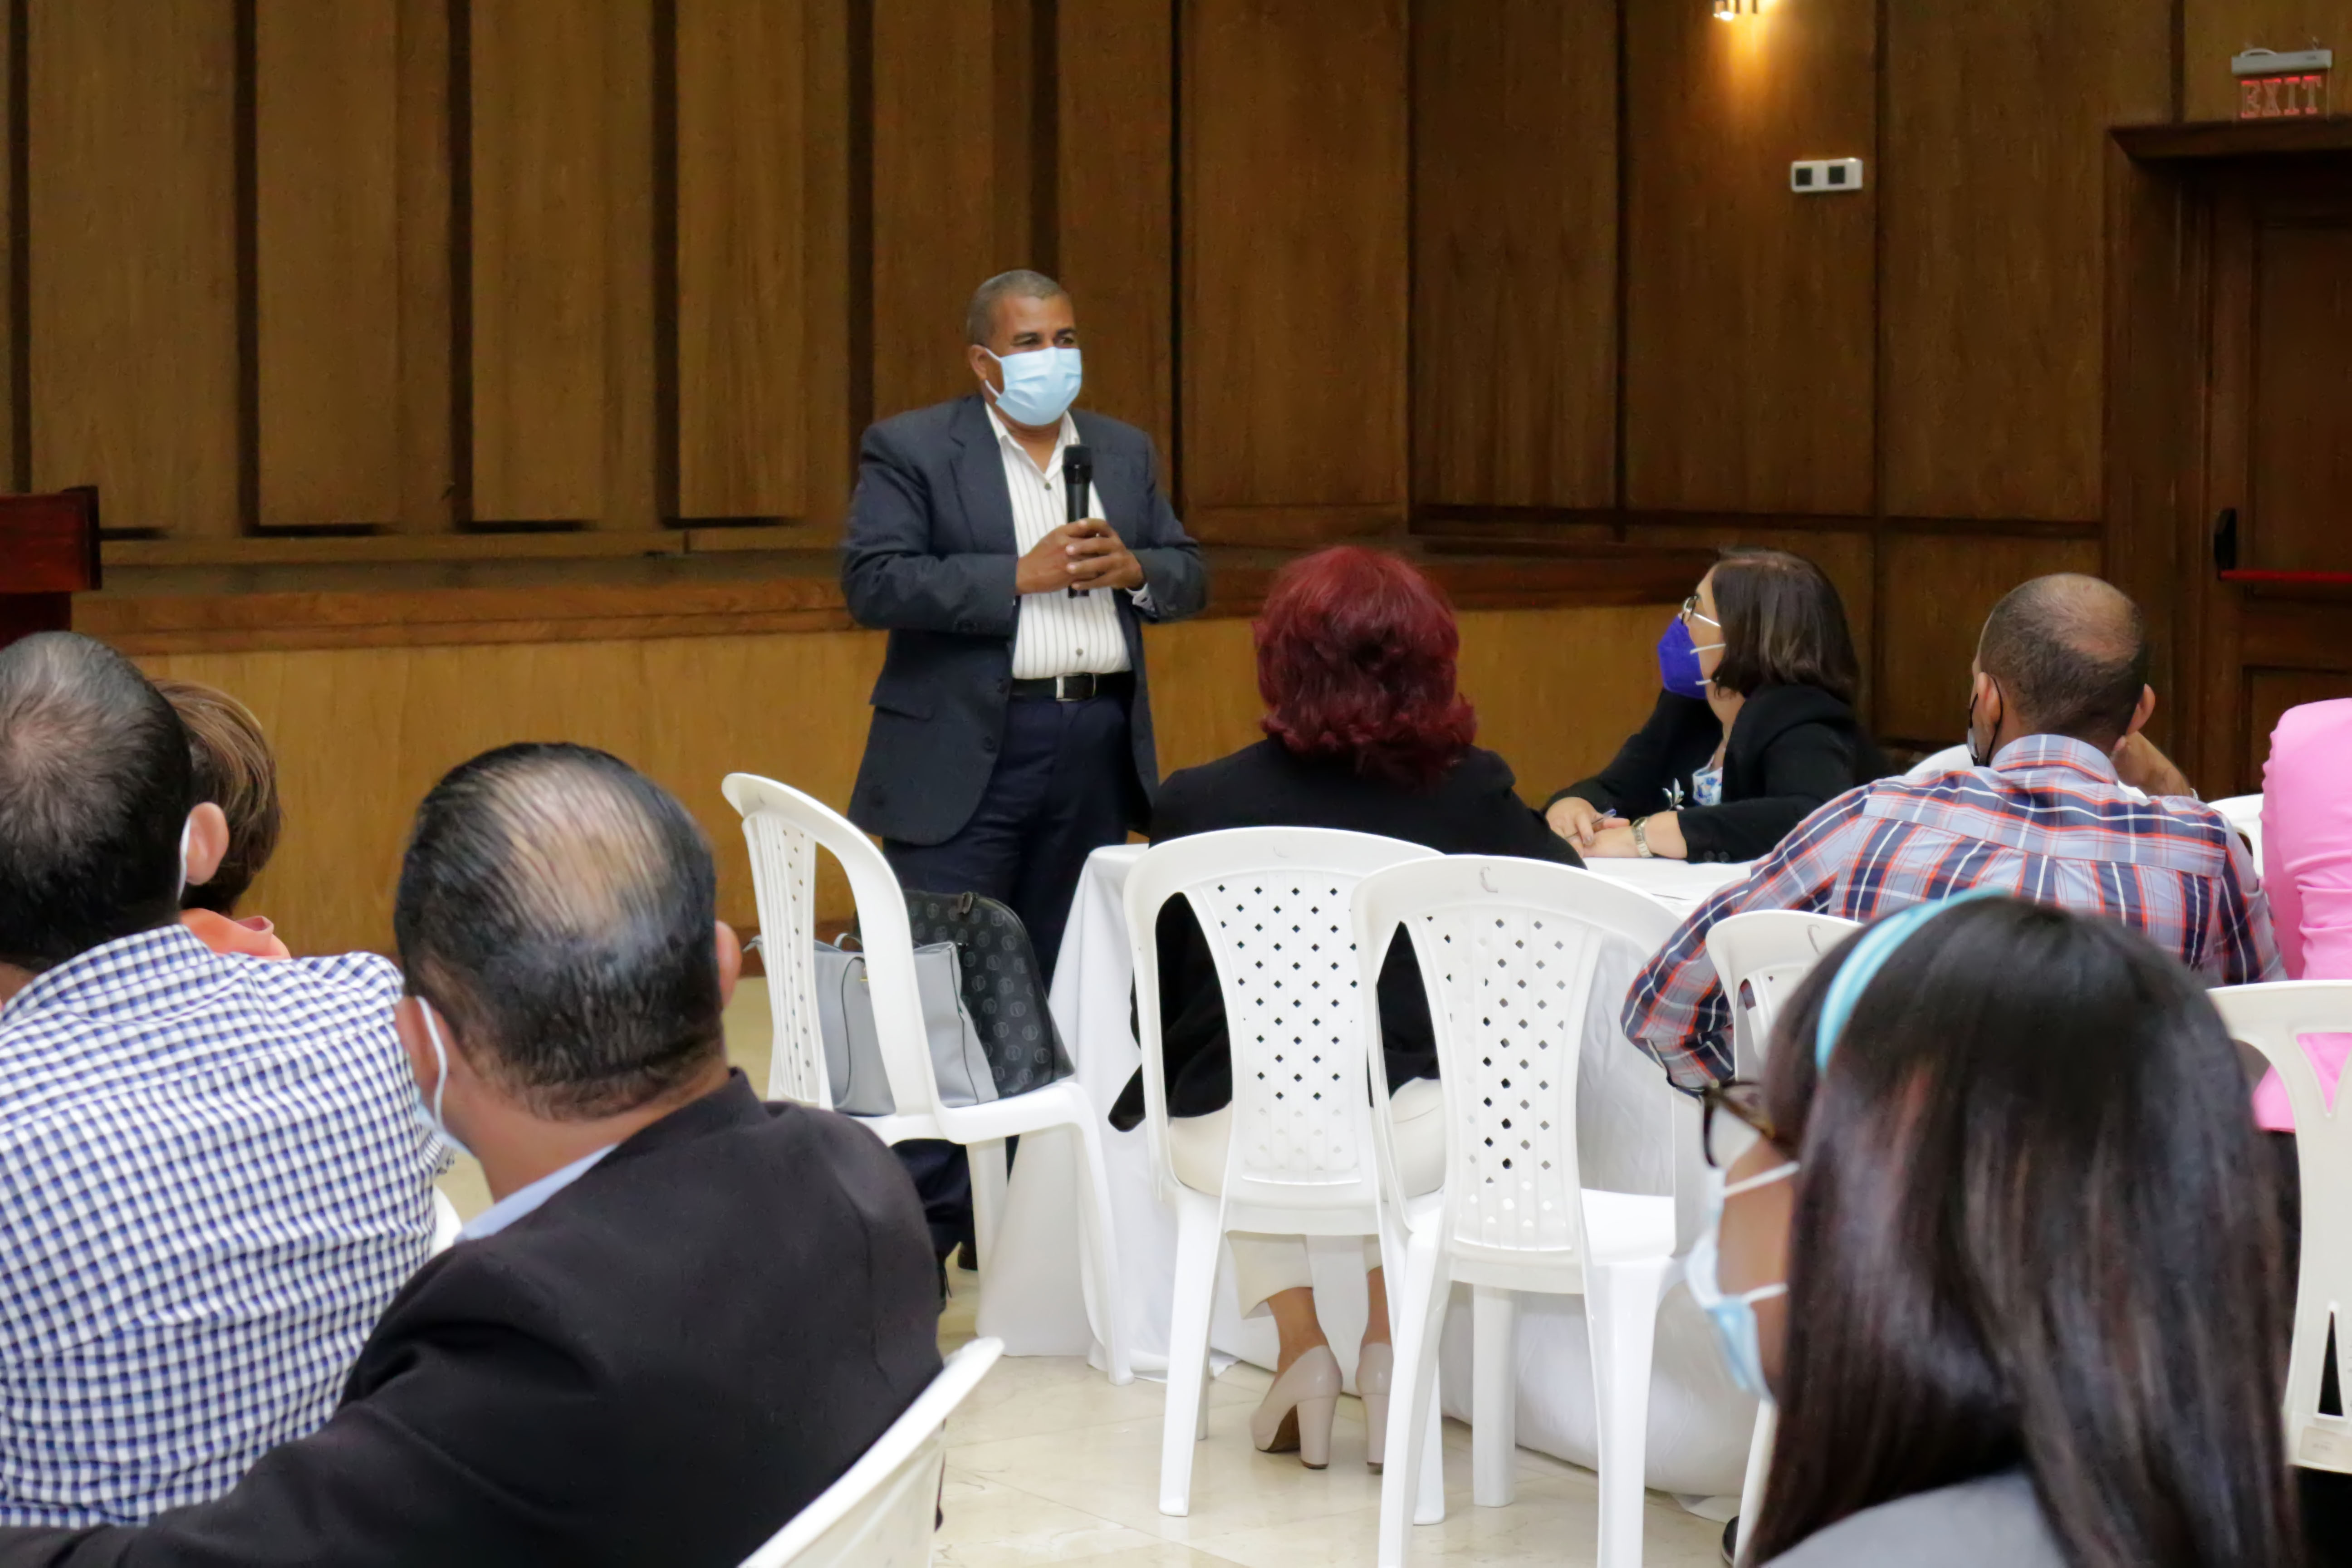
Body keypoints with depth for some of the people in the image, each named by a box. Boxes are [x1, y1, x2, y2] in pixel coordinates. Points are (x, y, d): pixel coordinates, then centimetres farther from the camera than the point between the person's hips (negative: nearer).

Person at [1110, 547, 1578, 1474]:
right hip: (1401, 1140, 0)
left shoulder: (1199, 803, -6)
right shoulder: (1470, 794, -5)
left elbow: (1167, 989, 6)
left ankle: (1298, 1351, 29)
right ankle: (1388, 1354, 31)